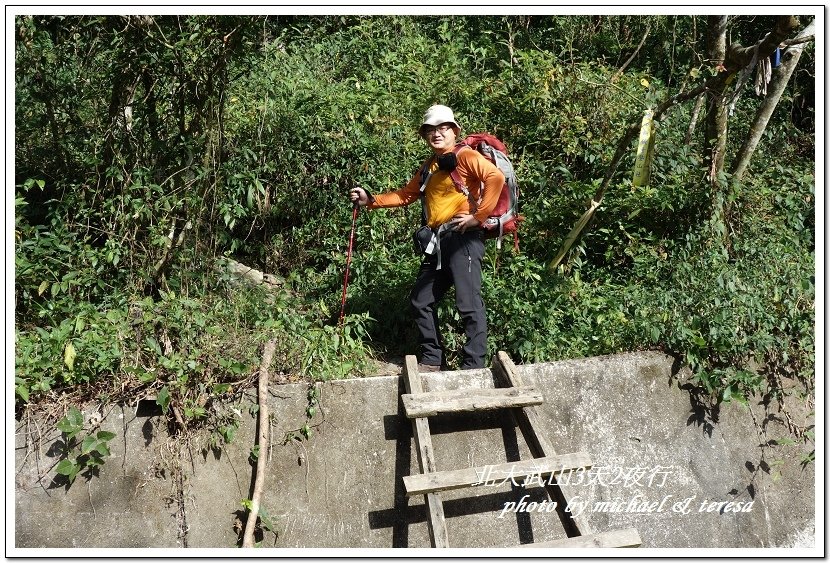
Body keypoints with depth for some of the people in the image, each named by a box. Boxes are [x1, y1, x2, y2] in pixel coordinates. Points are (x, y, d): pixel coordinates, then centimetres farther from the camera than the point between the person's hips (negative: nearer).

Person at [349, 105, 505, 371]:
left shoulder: (465, 156, -4)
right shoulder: (428, 167, 21)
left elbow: (496, 177, -19)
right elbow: (405, 195, 28)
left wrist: (479, 216, -19)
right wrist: (371, 199, 19)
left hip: (462, 239, -9)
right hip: (437, 243, 9)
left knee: (469, 304, -8)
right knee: (420, 301, 12)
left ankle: (474, 367, -1)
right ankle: (432, 360, 22)